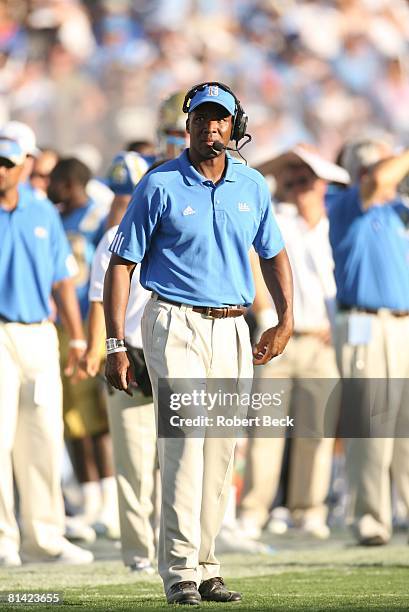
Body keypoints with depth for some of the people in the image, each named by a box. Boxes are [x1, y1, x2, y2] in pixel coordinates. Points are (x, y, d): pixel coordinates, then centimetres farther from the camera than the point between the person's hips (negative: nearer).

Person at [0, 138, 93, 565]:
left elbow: (62, 279, 15)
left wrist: (77, 338, 15)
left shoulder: (43, 212, 10)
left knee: (44, 438, 6)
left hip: (38, 334, 4)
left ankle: (44, 536, 14)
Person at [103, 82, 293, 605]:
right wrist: (114, 345, -9)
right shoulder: (159, 186, -4)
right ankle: (180, 574, -17)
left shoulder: (252, 187, 9)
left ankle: (203, 566, 15)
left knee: (220, 451, 6)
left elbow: (273, 254, 21)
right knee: (184, 442, -16)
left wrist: (285, 320, 6)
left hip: (232, 328, 5)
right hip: (176, 325, -5)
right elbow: (121, 263, -3)